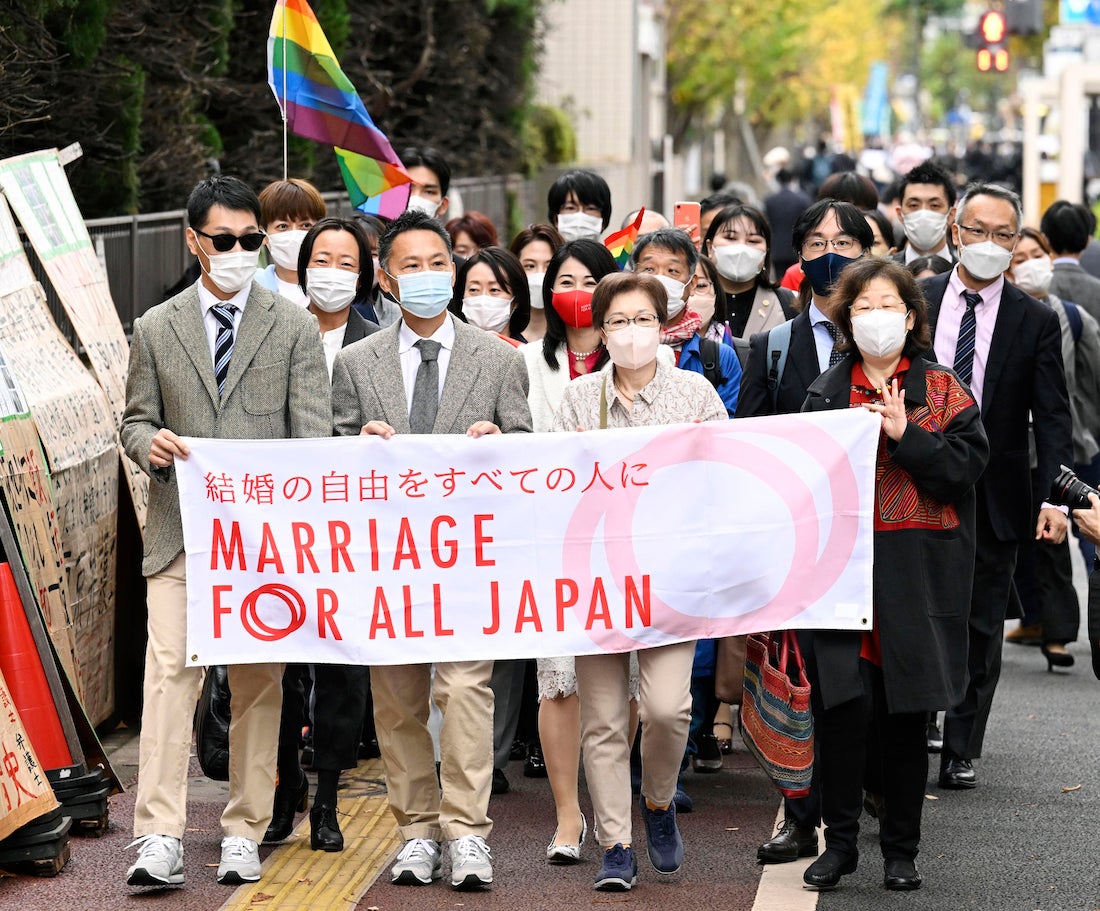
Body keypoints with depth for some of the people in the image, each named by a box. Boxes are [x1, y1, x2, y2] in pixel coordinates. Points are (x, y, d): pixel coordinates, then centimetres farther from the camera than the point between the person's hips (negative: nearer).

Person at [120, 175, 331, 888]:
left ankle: (245, 832, 11)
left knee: (259, 683, 2)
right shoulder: (156, 329, 11)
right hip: (180, 534, 0)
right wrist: (151, 443, -9)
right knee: (170, 671, -11)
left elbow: (314, 434, 1)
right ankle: (161, 838, -14)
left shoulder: (295, 327, 7)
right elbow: (137, 418, 16)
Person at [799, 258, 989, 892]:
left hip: (918, 574, -1)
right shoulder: (827, 392, 11)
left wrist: (904, 434, -15)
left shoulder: (943, 390, 6)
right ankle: (840, 842, 6)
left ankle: (902, 849, 15)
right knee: (842, 704, -6)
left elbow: (968, 465, -6)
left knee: (907, 716, 4)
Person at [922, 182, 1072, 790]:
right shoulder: (914, 302, 3)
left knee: (979, 629, 7)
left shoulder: (1035, 321, 0)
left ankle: (960, 752, 16)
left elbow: (1052, 417, -4)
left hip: (994, 502, 0)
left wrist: (1055, 497, -16)